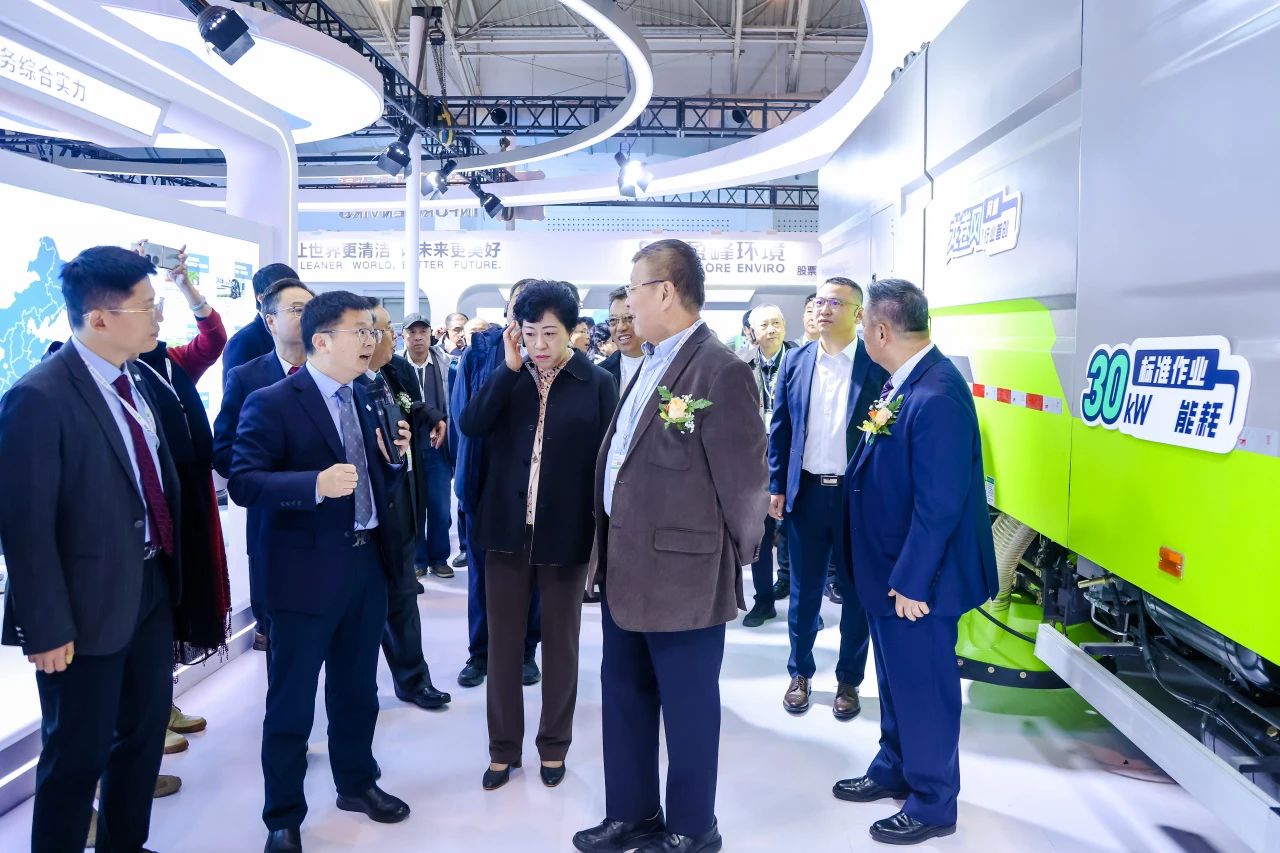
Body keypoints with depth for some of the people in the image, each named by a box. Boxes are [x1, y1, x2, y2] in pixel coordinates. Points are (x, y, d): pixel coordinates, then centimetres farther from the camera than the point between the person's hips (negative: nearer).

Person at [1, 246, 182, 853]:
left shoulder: (135, 380, 4)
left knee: (147, 725, 21)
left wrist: (169, 568, 12)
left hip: (153, 586, 8)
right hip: (90, 603, -8)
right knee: (78, 752, 10)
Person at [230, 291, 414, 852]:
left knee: (357, 691, 20)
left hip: (367, 564, 6)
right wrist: (317, 484, -33)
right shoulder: (272, 403, -12)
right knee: (291, 701, 8)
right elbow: (243, 482, -20)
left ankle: (356, 783, 40)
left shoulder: (364, 400, 10)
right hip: (306, 573, -6)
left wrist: (394, 457, -4)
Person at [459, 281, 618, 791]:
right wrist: (509, 367, -15)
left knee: (559, 644, 12)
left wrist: (604, 525, -6)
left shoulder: (597, 383, -5)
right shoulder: (508, 377, 3)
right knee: (503, 643, 11)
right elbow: (472, 427, -12)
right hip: (507, 529, 3)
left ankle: (554, 746, 30)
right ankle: (503, 747, 28)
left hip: (565, 532, -2)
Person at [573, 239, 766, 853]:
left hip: (682, 573, -9)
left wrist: (734, 559, -4)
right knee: (623, 696, 20)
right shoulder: (652, 363, 9)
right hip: (626, 565, 9)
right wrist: (612, 544, 13)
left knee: (687, 706, 10)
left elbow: (745, 479, -16)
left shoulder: (720, 372, -19)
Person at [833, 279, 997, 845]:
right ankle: (893, 770, 44)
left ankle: (933, 805, 29)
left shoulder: (937, 396, -26)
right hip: (888, 569, 9)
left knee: (924, 689, 9)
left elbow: (938, 506, -25)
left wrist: (911, 582, -19)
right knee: (895, 680, 24)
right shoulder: (899, 382, 2)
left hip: (915, 580, -9)